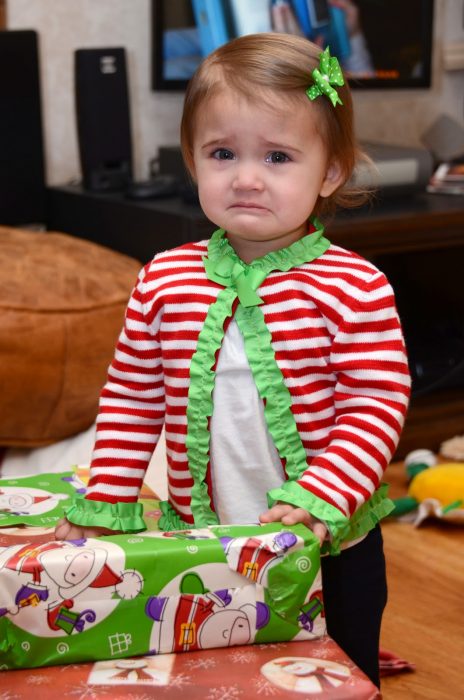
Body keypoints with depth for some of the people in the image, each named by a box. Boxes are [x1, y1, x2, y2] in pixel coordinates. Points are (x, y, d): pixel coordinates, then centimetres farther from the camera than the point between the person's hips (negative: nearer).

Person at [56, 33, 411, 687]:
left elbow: (377, 403, -13)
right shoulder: (164, 280, -2)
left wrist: (322, 498, -24)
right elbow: (133, 397, 6)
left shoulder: (354, 285, -13)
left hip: (329, 548, -3)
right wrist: (105, 502, 3)